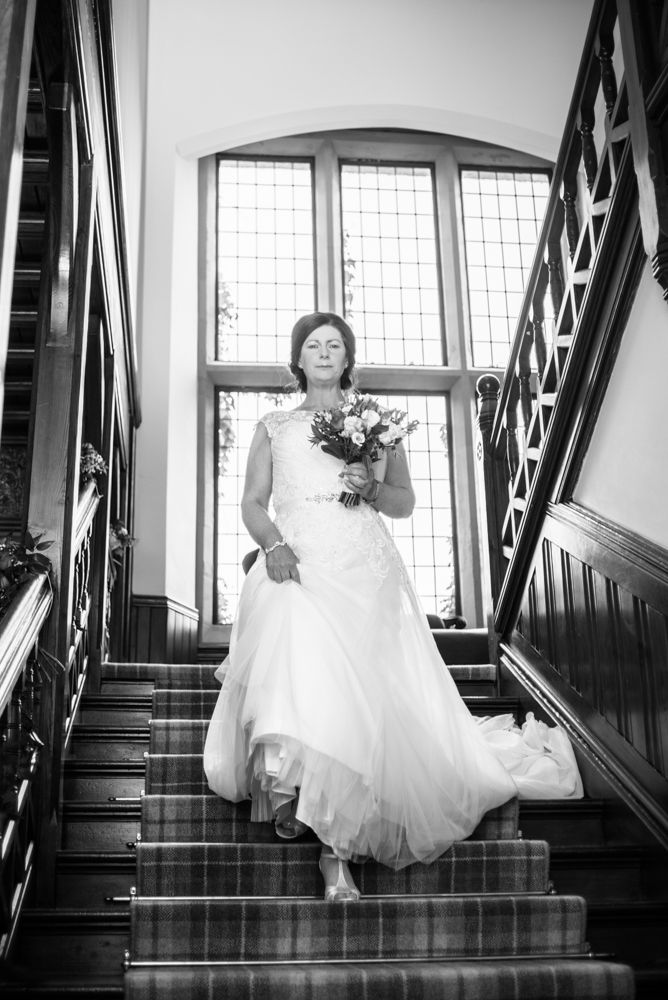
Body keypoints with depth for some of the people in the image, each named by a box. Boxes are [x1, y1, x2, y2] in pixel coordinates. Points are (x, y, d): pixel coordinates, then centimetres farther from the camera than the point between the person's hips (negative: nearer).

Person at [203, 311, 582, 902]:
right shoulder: (274, 427, 21)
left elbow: (406, 503, 19)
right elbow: (253, 503, 14)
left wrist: (372, 489, -3)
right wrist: (272, 543, -8)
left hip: (362, 570, 0)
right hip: (295, 564, 1)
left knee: (357, 694, -18)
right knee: (294, 667, -31)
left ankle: (339, 847, -16)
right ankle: (284, 783, -16)